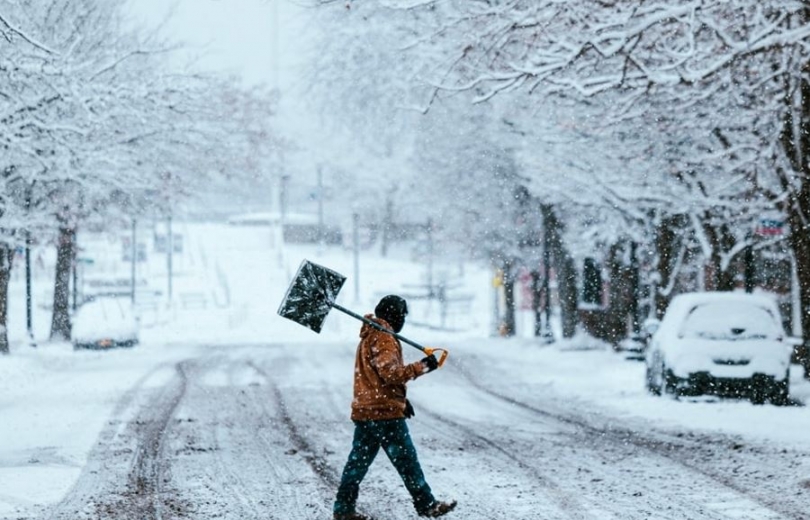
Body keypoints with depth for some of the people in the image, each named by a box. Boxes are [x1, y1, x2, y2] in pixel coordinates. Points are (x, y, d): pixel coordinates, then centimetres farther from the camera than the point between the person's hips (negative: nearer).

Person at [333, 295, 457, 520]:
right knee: (406, 459, -1)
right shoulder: (384, 338, -13)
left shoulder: (368, 337, 19)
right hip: (386, 411, -9)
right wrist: (422, 366, -19)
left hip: (364, 411, 9)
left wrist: (400, 399, 25)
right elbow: (391, 373, -24)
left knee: (358, 461, 9)